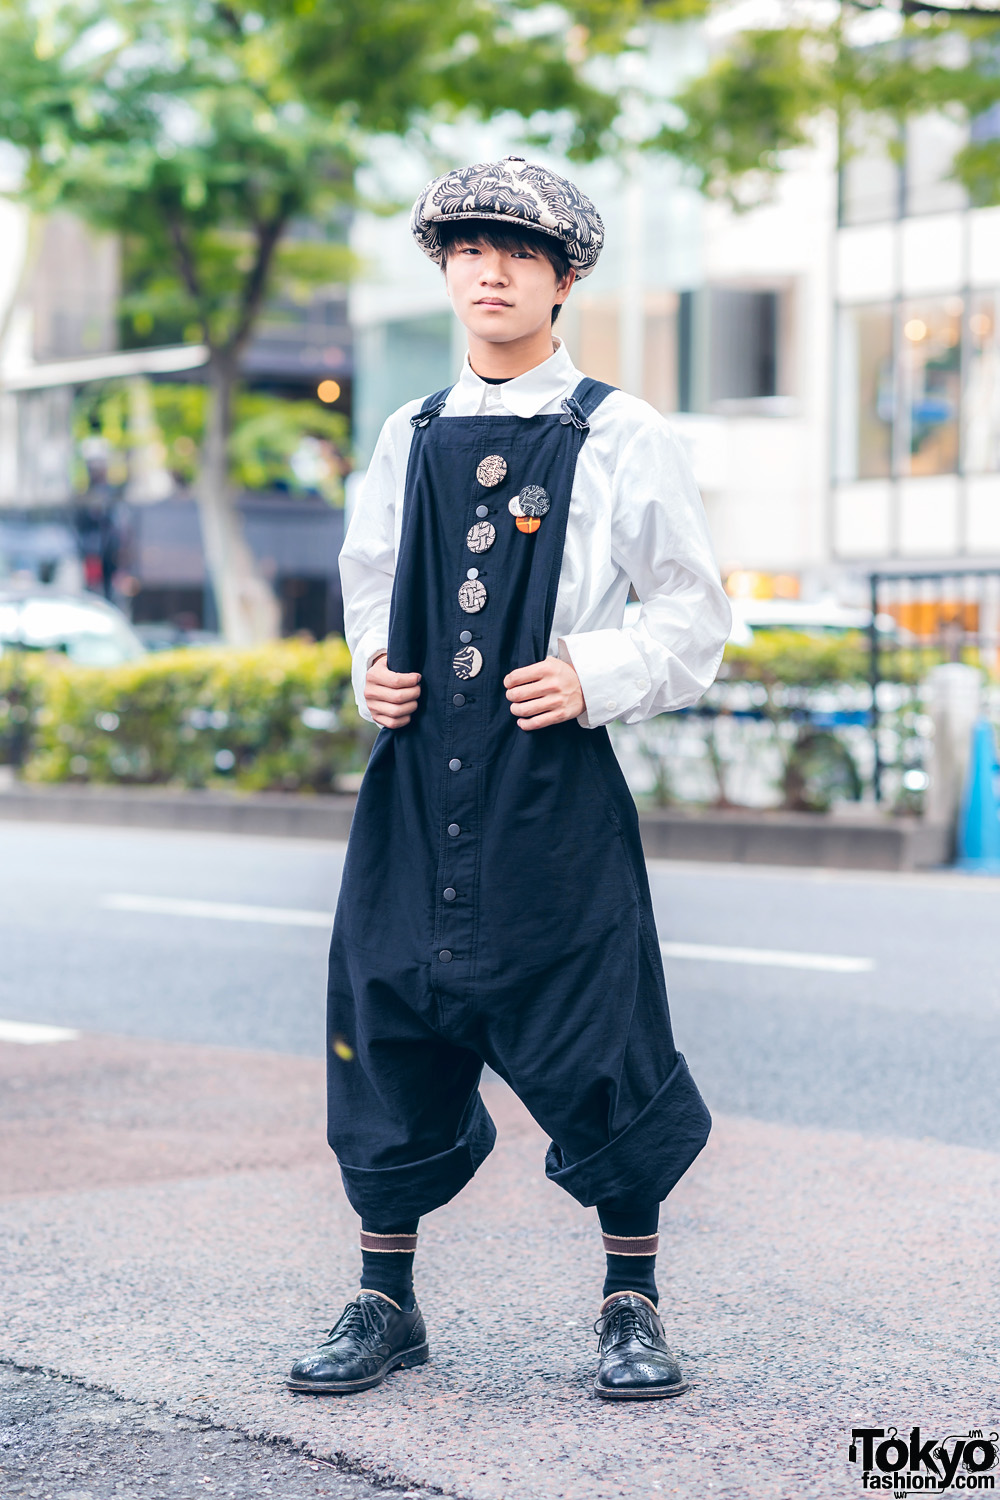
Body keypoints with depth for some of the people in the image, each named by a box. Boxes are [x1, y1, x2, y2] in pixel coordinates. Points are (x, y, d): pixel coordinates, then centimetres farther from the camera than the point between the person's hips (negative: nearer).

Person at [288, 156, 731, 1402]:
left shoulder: (620, 437, 0)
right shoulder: (408, 438, 12)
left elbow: (695, 620, 2)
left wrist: (595, 674, -13)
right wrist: (373, 669, 6)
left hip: (557, 786, -4)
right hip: (418, 780, 4)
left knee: (598, 1052, -1)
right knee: (390, 1033, 7)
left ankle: (631, 1310, 16)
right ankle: (386, 1304, 21)